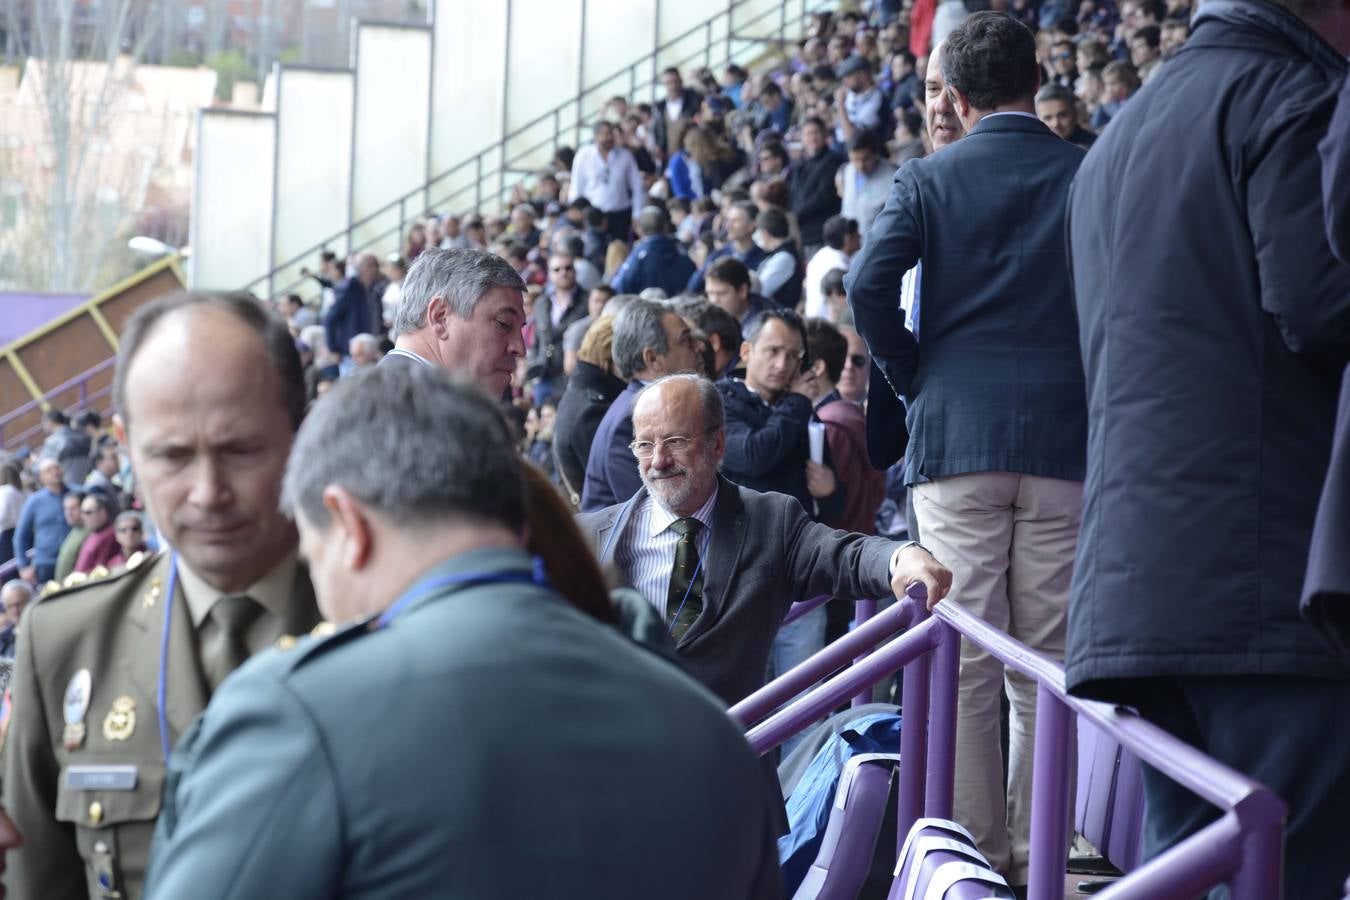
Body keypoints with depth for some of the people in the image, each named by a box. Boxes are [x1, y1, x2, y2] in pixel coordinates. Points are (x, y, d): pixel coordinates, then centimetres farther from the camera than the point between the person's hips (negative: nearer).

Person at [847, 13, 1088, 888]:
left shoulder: (930, 178, 2)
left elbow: (869, 285, -10)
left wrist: (913, 376, 5)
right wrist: (1093, 383, 12)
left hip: (956, 434, -1)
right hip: (1066, 440, 1)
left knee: (964, 664, 2)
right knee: (1048, 667, 5)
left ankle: (974, 849, 2)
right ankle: (1037, 856, 5)